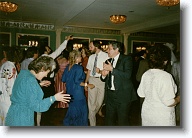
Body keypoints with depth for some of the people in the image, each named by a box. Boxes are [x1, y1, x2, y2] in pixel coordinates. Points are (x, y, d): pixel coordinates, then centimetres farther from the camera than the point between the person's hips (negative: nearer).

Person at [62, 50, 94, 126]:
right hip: (78, 93, -8)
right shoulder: (79, 68, -17)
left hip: (70, 92, 8)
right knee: (82, 110, 5)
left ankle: (67, 123, 31)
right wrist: (87, 85, -16)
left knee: (73, 109, 22)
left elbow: (63, 79, 7)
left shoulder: (68, 67, 4)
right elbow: (77, 81, -24)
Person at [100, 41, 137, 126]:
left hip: (122, 95, -6)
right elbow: (104, 79, 19)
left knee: (122, 122, 4)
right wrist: (103, 75, -4)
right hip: (109, 95, 6)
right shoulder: (108, 61, 14)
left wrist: (112, 69, -21)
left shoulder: (126, 59, -5)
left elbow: (127, 75, -21)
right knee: (109, 120, 15)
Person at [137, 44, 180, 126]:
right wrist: (178, 98, -4)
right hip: (162, 118, -5)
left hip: (146, 113, 6)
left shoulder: (146, 74, -5)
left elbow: (141, 94, 4)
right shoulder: (166, 76, -23)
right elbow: (169, 103, -23)